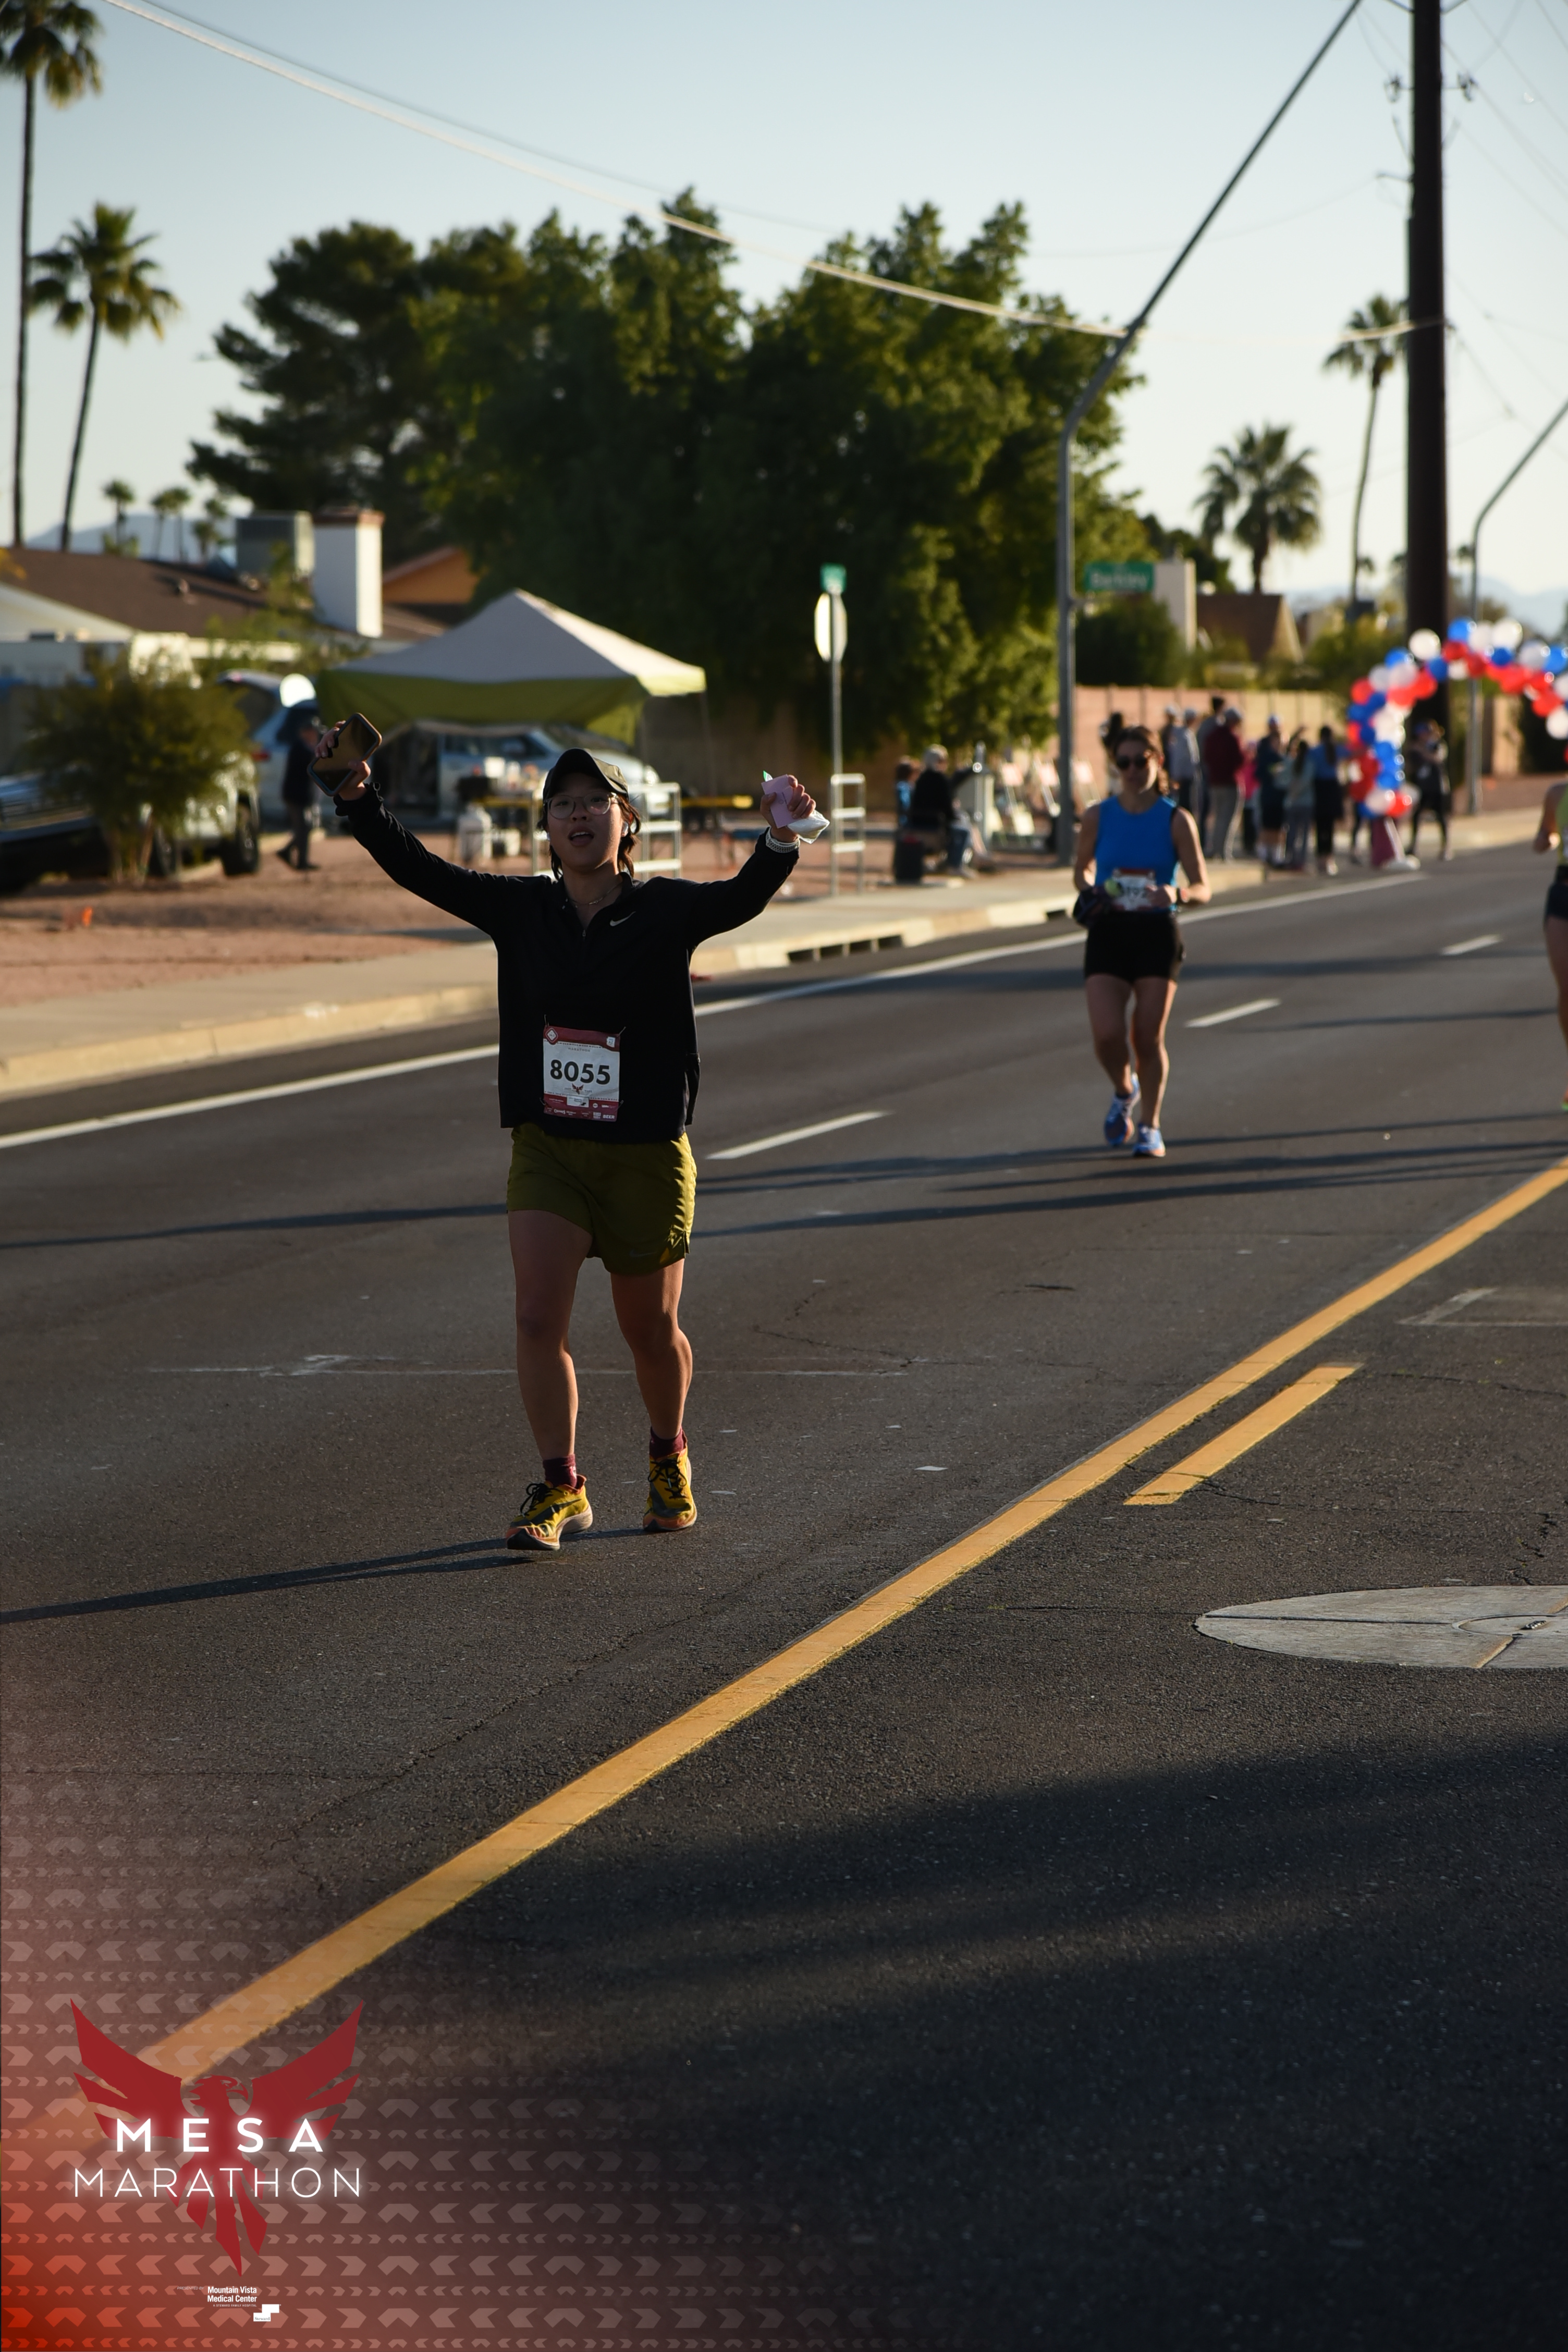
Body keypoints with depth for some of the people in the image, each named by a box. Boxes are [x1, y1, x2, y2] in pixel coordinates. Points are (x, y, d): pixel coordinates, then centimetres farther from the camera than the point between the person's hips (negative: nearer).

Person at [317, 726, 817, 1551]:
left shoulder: (666, 909, -7)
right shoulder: (521, 908, 1)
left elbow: (740, 898, -25)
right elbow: (418, 870, -3)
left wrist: (778, 842, -44)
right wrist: (360, 801, -16)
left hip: (648, 1152, -2)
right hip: (546, 1147, 2)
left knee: (651, 1330, 12)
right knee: (538, 1320, -11)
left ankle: (667, 1457, 38)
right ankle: (560, 1488, 0)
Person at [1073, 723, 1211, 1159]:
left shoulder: (1177, 820, -2)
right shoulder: (1097, 816, 3)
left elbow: (1202, 888, 0)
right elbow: (1081, 868, 18)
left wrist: (1177, 894, -22)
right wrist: (1088, 891, -5)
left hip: (1157, 935, -1)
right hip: (1108, 932, 1)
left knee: (1149, 1039, -1)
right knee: (1106, 1035, -12)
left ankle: (1150, 1126, 18)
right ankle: (1124, 1092, 21)